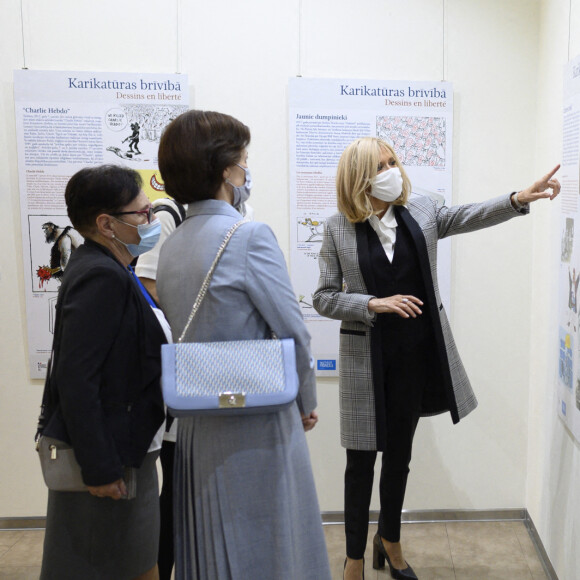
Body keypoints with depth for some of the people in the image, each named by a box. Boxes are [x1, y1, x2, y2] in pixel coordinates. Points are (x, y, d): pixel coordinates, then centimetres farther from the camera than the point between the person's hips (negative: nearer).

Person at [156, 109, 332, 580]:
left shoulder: (171, 245, 6)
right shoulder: (250, 236, -16)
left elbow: (186, 333, 11)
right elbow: (294, 333, -14)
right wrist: (307, 402, 0)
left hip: (196, 423, 7)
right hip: (257, 422, -7)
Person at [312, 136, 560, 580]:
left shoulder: (420, 211, 0)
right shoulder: (338, 228, -8)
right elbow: (324, 298, -7)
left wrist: (520, 199, -15)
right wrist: (375, 304, -19)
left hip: (417, 352, 3)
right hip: (368, 357, -3)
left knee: (400, 452, 17)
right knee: (362, 458, 6)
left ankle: (390, 540, 40)